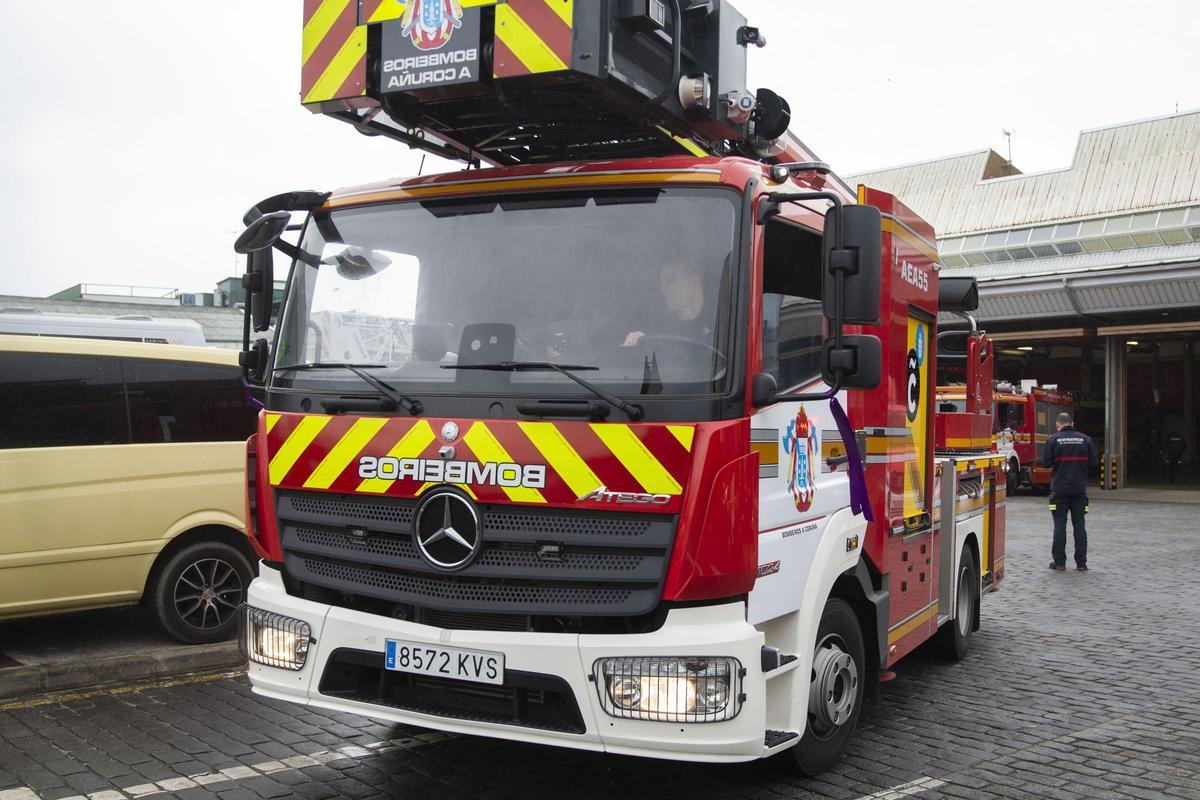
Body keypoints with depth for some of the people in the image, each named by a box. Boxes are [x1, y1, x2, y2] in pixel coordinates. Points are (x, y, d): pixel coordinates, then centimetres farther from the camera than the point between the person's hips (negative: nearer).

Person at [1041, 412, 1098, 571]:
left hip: (1060, 488, -2)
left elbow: (1045, 462, -7)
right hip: (1080, 489, 2)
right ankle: (1081, 562, 10)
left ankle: (1059, 561, 4)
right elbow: (1093, 461, 2)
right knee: (1079, 524, 8)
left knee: (1060, 525, 2)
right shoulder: (1085, 439, 1)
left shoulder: (1053, 440, -7)